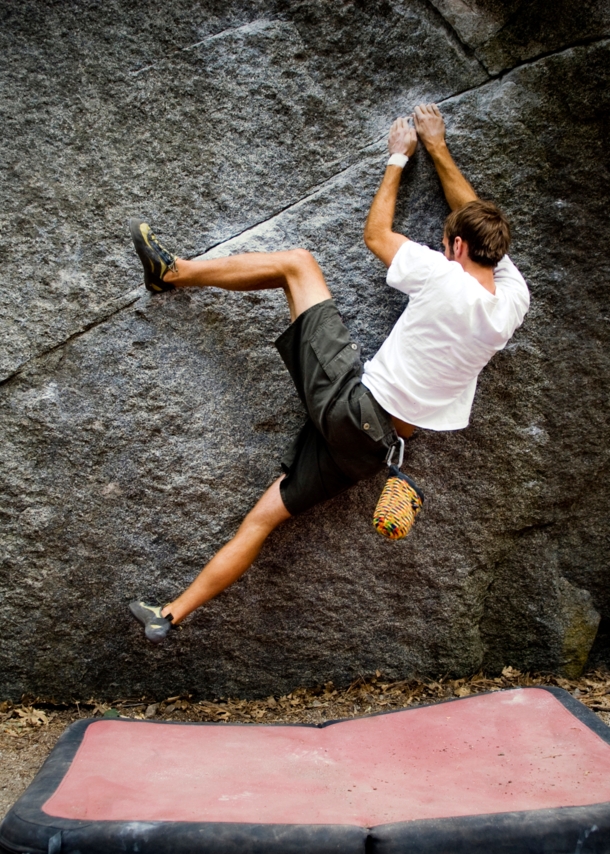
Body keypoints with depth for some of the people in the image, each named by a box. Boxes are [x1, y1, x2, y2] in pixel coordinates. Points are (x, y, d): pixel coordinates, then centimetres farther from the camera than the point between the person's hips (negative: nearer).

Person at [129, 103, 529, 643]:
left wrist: (399, 156, 20)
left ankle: (174, 273, 13)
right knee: (265, 517, 12)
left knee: (296, 262, 5)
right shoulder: (513, 300, 7)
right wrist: (438, 149, 31)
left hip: (352, 402, -7)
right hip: (376, 443, 7)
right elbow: (477, 218, 24)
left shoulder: (444, 276, -12)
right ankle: (172, 614, 15)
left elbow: (376, 234, 8)